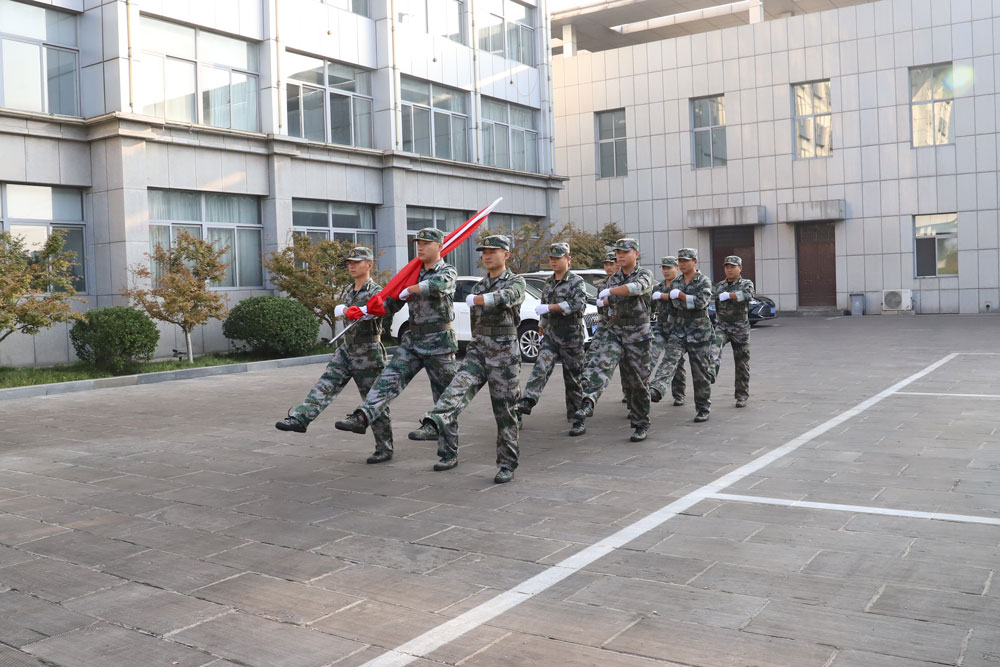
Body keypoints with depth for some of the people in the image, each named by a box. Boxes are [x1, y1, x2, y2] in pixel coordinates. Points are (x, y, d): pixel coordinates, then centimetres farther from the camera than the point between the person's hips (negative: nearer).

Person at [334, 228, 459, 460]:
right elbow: (392, 305, 14)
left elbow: (438, 285, -30)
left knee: (445, 395, 3)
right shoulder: (413, 274, 13)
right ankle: (362, 417, -24)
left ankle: (450, 448, 13)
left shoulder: (447, 271, -4)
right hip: (413, 340, 5)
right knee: (390, 377, -13)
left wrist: (409, 289, -18)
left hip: (439, 342, -5)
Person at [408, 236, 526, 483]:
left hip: (504, 353, -5)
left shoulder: (516, 282, -1)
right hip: (478, 349, 5)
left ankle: (507, 465, 7)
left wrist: (478, 299, -37)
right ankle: (433, 425, -44)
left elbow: (507, 297, -27)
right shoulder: (478, 287, 17)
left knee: (504, 411, -1)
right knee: (458, 387, -22)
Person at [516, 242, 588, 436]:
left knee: (572, 380, 1)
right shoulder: (548, 283, 14)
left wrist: (549, 307, -25)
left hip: (571, 337, -5)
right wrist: (542, 331, 26)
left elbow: (579, 304, -24)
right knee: (541, 367, -19)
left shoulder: (576, 281, -6)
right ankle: (527, 402, -34)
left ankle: (577, 421, 10)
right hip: (551, 335, 5)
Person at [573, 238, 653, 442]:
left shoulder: (644, 275, -4)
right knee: (600, 363, -25)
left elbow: (637, 287, -28)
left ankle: (641, 425, 15)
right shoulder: (613, 280, 13)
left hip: (638, 335, -4)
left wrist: (609, 292, -28)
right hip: (615, 332, 4)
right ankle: (588, 403, -43)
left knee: (638, 382, 3)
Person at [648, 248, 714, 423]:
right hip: (678, 331, 4)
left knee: (701, 372, 2)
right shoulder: (675, 283, 13)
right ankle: (655, 391, -41)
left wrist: (680, 295, -14)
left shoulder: (704, 281, -3)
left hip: (699, 333, -4)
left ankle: (703, 409, 13)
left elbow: (701, 302, -19)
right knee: (669, 361, -20)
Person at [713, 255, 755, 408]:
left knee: (742, 364, 2)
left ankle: (742, 396, 11)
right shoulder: (719, 285, 13)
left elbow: (748, 295, -20)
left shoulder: (746, 283, 2)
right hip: (722, 325, 2)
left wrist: (728, 295, -29)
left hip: (740, 328, -2)